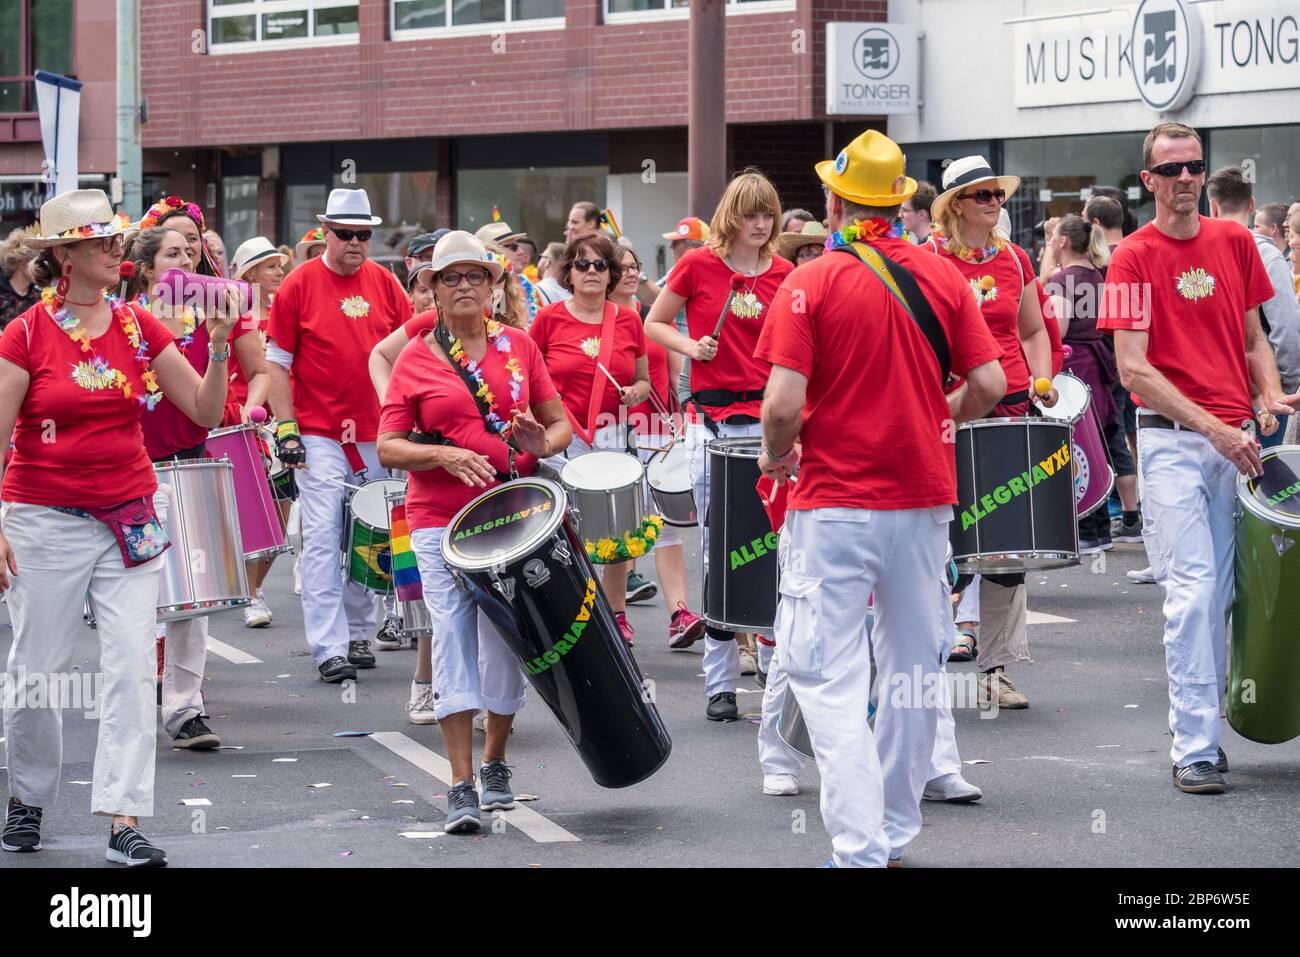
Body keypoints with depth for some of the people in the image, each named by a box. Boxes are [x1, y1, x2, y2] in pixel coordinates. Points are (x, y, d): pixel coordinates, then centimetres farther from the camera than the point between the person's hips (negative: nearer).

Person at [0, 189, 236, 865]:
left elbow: (207, 411, 6)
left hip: (129, 522, 3)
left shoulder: (139, 328, 4)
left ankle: (123, 821, -6)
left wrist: (219, 350, -11)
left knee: (132, 668, -7)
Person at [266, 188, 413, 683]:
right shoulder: (299, 285, -3)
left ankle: (357, 633, 22)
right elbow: (277, 361, -2)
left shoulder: (384, 282, 6)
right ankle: (329, 647, -8)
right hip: (319, 435, -4)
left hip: (377, 433, 4)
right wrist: (286, 428, -8)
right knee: (323, 537, -8)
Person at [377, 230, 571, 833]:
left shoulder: (518, 345, 9)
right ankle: (461, 787, -6)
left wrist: (545, 443, -9)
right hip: (440, 521, -2)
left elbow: (559, 421, 13)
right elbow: (387, 447, 0)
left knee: (505, 643, 2)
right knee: (453, 641, -8)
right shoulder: (415, 358, 4)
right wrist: (446, 456, -16)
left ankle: (495, 763, 23)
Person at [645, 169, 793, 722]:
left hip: (769, 416, 1)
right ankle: (720, 685, 8)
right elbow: (653, 325, 9)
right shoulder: (698, 266, 0)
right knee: (718, 551, 2)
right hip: (714, 419, -1)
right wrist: (690, 345, -9)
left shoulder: (784, 276, 5)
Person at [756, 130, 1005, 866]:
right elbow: (990, 383, -2)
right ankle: (898, 831, 24)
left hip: (835, 505, -4)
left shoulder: (810, 284, -9)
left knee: (830, 676, -3)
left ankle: (861, 846, -13)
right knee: (914, 670, 15)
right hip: (924, 500, 4)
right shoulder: (944, 275, 2)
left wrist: (776, 455, 4)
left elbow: (784, 403, -16)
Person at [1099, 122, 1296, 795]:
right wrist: (1213, 427, -17)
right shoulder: (1134, 258, -5)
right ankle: (1195, 748, -8)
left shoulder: (1234, 242, 11)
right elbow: (1133, 369, -10)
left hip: (1237, 442, 5)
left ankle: (1198, 724, 18)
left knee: (1221, 592, 7)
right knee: (1193, 588, -10)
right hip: (1172, 440, -5)